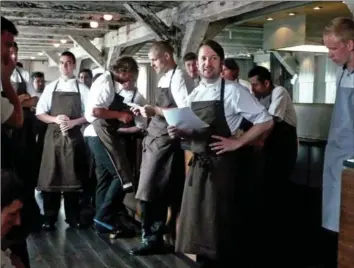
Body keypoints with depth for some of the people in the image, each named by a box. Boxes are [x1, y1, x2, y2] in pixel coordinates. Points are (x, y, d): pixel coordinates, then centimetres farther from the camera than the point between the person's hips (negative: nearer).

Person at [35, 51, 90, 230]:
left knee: (72, 177, 3)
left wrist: (73, 122, -13)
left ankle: (73, 217, 13)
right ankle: (49, 218, 8)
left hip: (73, 136, -1)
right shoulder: (50, 88, 9)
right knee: (50, 177, 0)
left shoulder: (82, 89, 4)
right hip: (53, 136, 1)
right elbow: (39, 113, 5)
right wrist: (55, 119, -12)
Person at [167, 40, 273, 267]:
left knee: (222, 224, 2)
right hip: (198, 165, 7)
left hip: (222, 165, -6)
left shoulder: (233, 91, -10)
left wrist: (237, 142, -14)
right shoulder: (194, 94, 9)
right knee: (198, 221, 13)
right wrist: (179, 132, -3)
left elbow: (266, 121, -11)